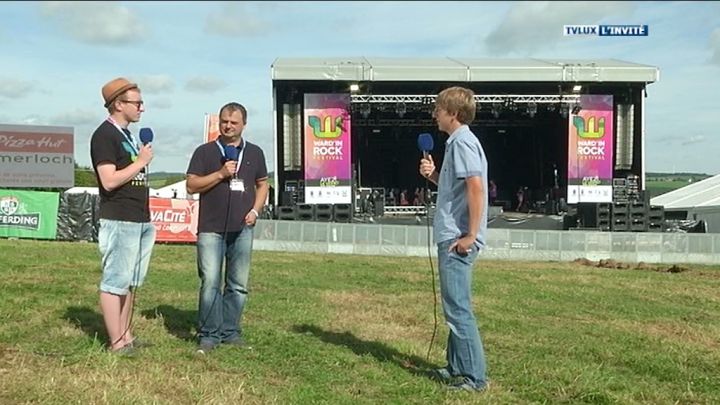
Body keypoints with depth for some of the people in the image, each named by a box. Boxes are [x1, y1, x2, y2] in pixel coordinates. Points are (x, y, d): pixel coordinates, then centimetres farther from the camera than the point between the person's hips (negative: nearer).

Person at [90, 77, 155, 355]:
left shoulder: (127, 135, 18)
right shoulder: (104, 135, -10)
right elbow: (109, 180, -19)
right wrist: (141, 162, -10)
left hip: (140, 221, 9)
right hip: (119, 221, -9)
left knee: (131, 282, 12)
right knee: (116, 282, -4)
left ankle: (126, 335, 20)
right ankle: (117, 343, 1)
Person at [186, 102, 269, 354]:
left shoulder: (255, 153, 12)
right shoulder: (205, 152, 4)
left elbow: (262, 184, 18)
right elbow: (191, 185, -1)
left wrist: (255, 210, 2)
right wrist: (220, 174, -13)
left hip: (242, 229, 3)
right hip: (211, 228, -3)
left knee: (238, 285, 7)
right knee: (210, 283, -6)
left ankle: (230, 331, 17)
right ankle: (209, 334, 4)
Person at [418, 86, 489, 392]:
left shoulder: (462, 143, -13)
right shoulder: (458, 142, 17)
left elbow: (476, 187, -23)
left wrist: (470, 236, -22)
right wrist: (433, 175, 7)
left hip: (457, 240, -10)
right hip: (452, 238, 10)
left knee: (458, 308, -5)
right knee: (455, 307, 16)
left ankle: (474, 376, 2)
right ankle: (457, 368, 26)